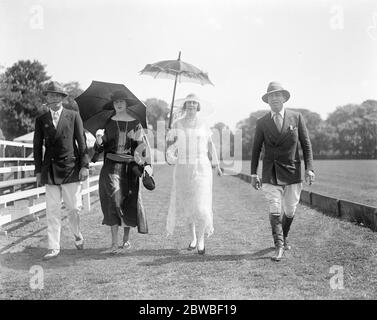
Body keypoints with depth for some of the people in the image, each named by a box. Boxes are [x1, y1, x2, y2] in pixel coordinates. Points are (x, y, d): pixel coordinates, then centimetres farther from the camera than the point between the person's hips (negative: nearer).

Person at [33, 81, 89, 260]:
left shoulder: (73, 116, 6)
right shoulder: (41, 120, 10)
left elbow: (82, 142, 3)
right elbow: (37, 146, 11)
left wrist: (84, 165, -4)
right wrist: (38, 171, 5)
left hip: (70, 168, -2)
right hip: (49, 170, 2)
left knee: (74, 208, 1)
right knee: (52, 211, 1)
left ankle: (77, 236, 29)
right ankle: (54, 248, 6)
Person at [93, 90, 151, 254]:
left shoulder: (135, 122, 5)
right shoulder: (109, 123, 6)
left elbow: (142, 145, 2)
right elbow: (101, 148, 6)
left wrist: (147, 164, -12)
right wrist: (99, 140, -17)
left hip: (129, 167, 1)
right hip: (111, 166, 0)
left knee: (129, 201, 3)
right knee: (114, 199, -10)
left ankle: (126, 240, 19)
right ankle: (114, 243, -6)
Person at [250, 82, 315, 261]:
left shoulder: (296, 117, 1)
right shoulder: (262, 123, 2)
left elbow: (306, 144, 3)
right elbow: (256, 149, 7)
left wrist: (309, 168, -5)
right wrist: (253, 174, 3)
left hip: (292, 172, 1)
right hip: (271, 174, -1)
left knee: (290, 211, 10)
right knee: (275, 211, -9)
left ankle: (284, 236, 37)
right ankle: (279, 246, 2)